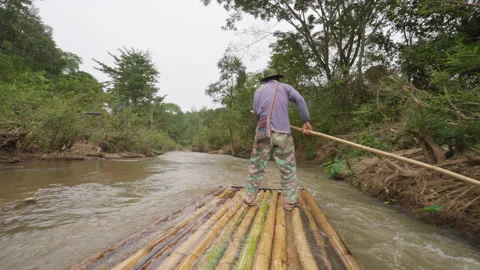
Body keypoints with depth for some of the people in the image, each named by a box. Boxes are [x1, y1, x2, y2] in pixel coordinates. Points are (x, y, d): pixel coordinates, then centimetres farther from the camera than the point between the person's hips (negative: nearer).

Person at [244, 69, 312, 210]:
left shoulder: (259, 90, 15)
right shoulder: (285, 87, 13)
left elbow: (256, 112, 7)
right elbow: (300, 100, -4)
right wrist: (306, 121, -3)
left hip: (263, 132, 2)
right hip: (282, 133, -1)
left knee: (256, 166, 10)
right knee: (288, 168, 7)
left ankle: (250, 198, 18)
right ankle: (290, 202, 10)